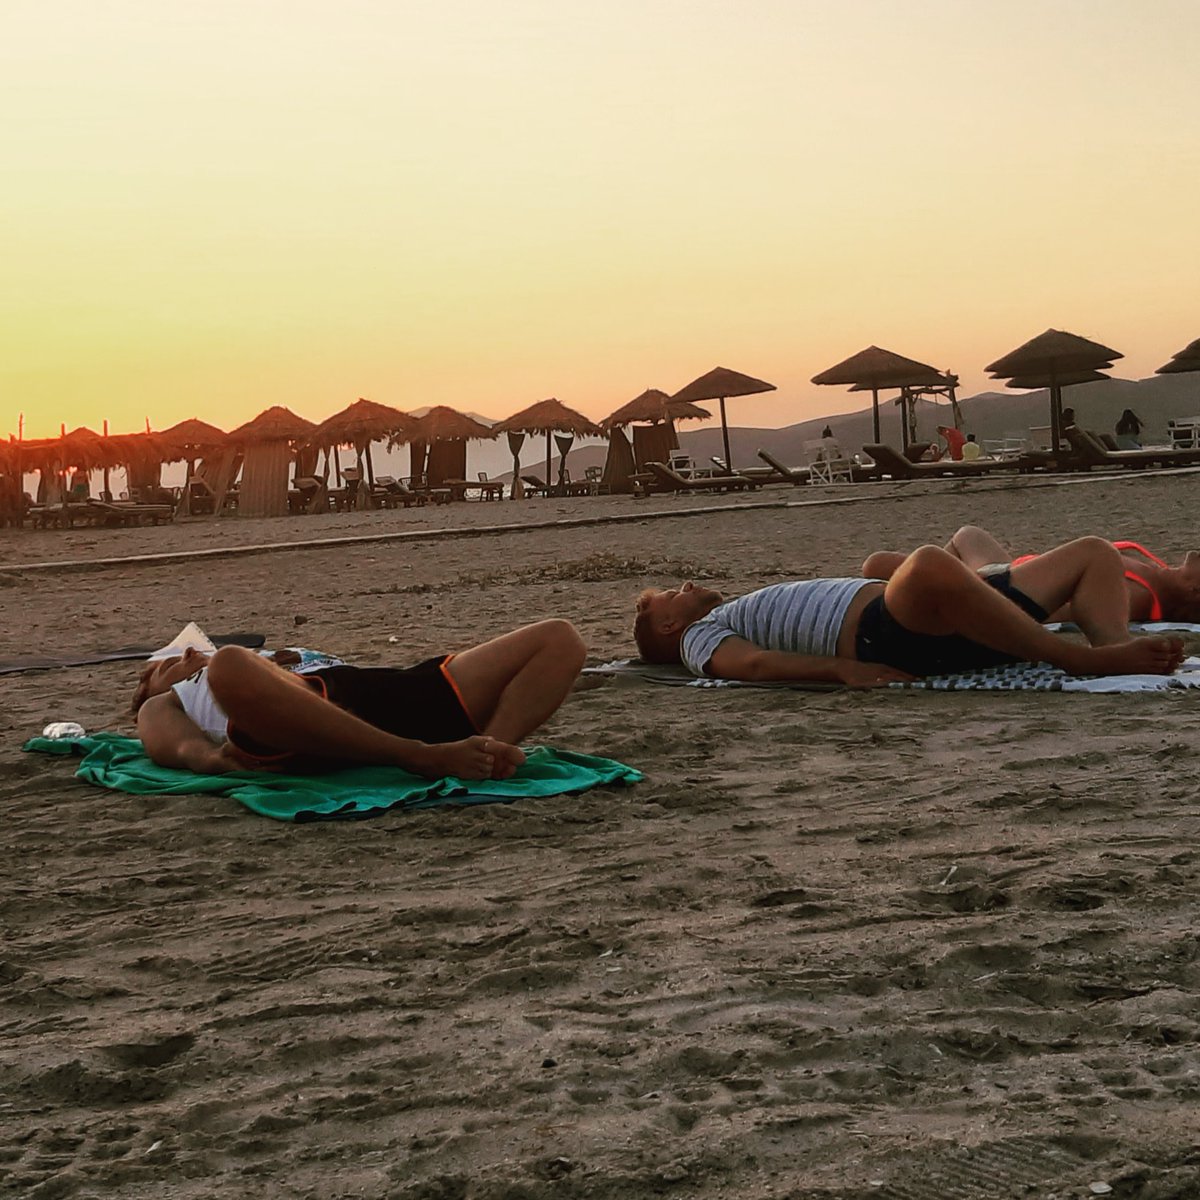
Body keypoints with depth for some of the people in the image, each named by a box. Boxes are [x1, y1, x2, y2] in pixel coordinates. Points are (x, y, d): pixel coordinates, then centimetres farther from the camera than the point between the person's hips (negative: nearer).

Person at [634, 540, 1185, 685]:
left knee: (1094, 552, 6)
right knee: (928, 564, -42)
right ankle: (1081, 658, -35)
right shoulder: (701, 636, 13)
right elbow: (753, 663, -8)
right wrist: (843, 669, -25)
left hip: (928, 627, 10)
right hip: (881, 636, -10)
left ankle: (1112, 645, -25)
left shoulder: (747, 611, 37)